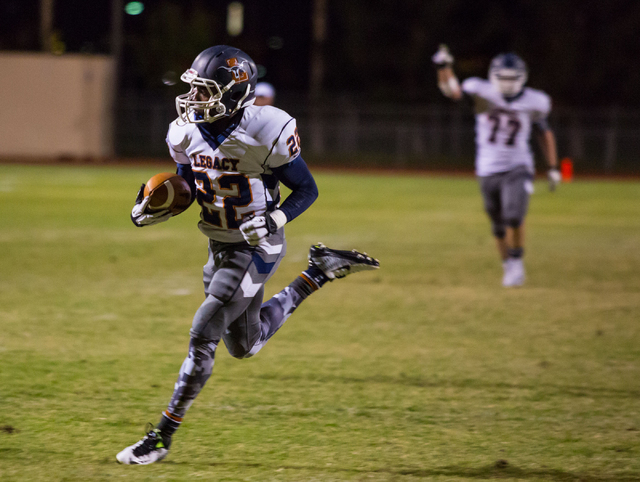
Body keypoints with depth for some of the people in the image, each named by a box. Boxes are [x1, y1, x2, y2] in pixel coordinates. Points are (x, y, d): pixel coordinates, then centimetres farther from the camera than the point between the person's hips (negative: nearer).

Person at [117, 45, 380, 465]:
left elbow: (307, 190, -12)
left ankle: (162, 436, -6)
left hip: (257, 245, -8)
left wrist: (274, 220, -30)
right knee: (245, 346, 21)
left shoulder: (265, 133, -23)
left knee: (203, 337, -15)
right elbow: (188, 189, 11)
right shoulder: (187, 134, -5)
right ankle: (319, 274, 37)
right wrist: (152, 211, -8)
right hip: (220, 245, 8)